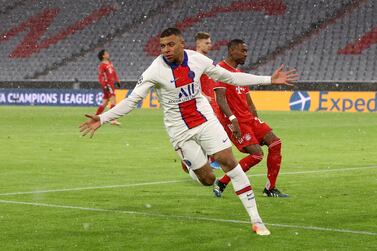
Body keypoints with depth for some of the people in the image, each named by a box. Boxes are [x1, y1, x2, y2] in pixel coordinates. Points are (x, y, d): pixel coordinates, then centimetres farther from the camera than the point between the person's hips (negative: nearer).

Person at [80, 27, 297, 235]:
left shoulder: (197, 59, -7)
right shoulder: (156, 70, -16)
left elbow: (229, 77, 4)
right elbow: (132, 100, -13)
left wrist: (269, 80, 3)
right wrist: (102, 119, -23)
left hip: (205, 119, 2)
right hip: (179, 130, -2)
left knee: (229, 161, -9)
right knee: (207, 179, -4)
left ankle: (255, 219, -3)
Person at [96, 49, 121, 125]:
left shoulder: (110, 63, 15)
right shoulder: (102, 65, -11)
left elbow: (114, 72, 25)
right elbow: (100, 77, -14)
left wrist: (117, 80, 16)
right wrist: (105, 86, -21)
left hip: (112, 84, 9)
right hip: (107, 85, -9)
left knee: (104, 103, 14)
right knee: (113, 101, -16)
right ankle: (113, 120, -20)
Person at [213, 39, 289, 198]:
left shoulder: (239, 74, 20)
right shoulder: (222, 69, -10)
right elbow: (220, 98, -20)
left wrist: (257, 122, 16)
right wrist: (233, 119, -29)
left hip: (249, 118, 9)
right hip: (235, 121, -9)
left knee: (275, 143, 0)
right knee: (257, 154, -16)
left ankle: (270, 189, 7)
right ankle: (221, 183, -3)